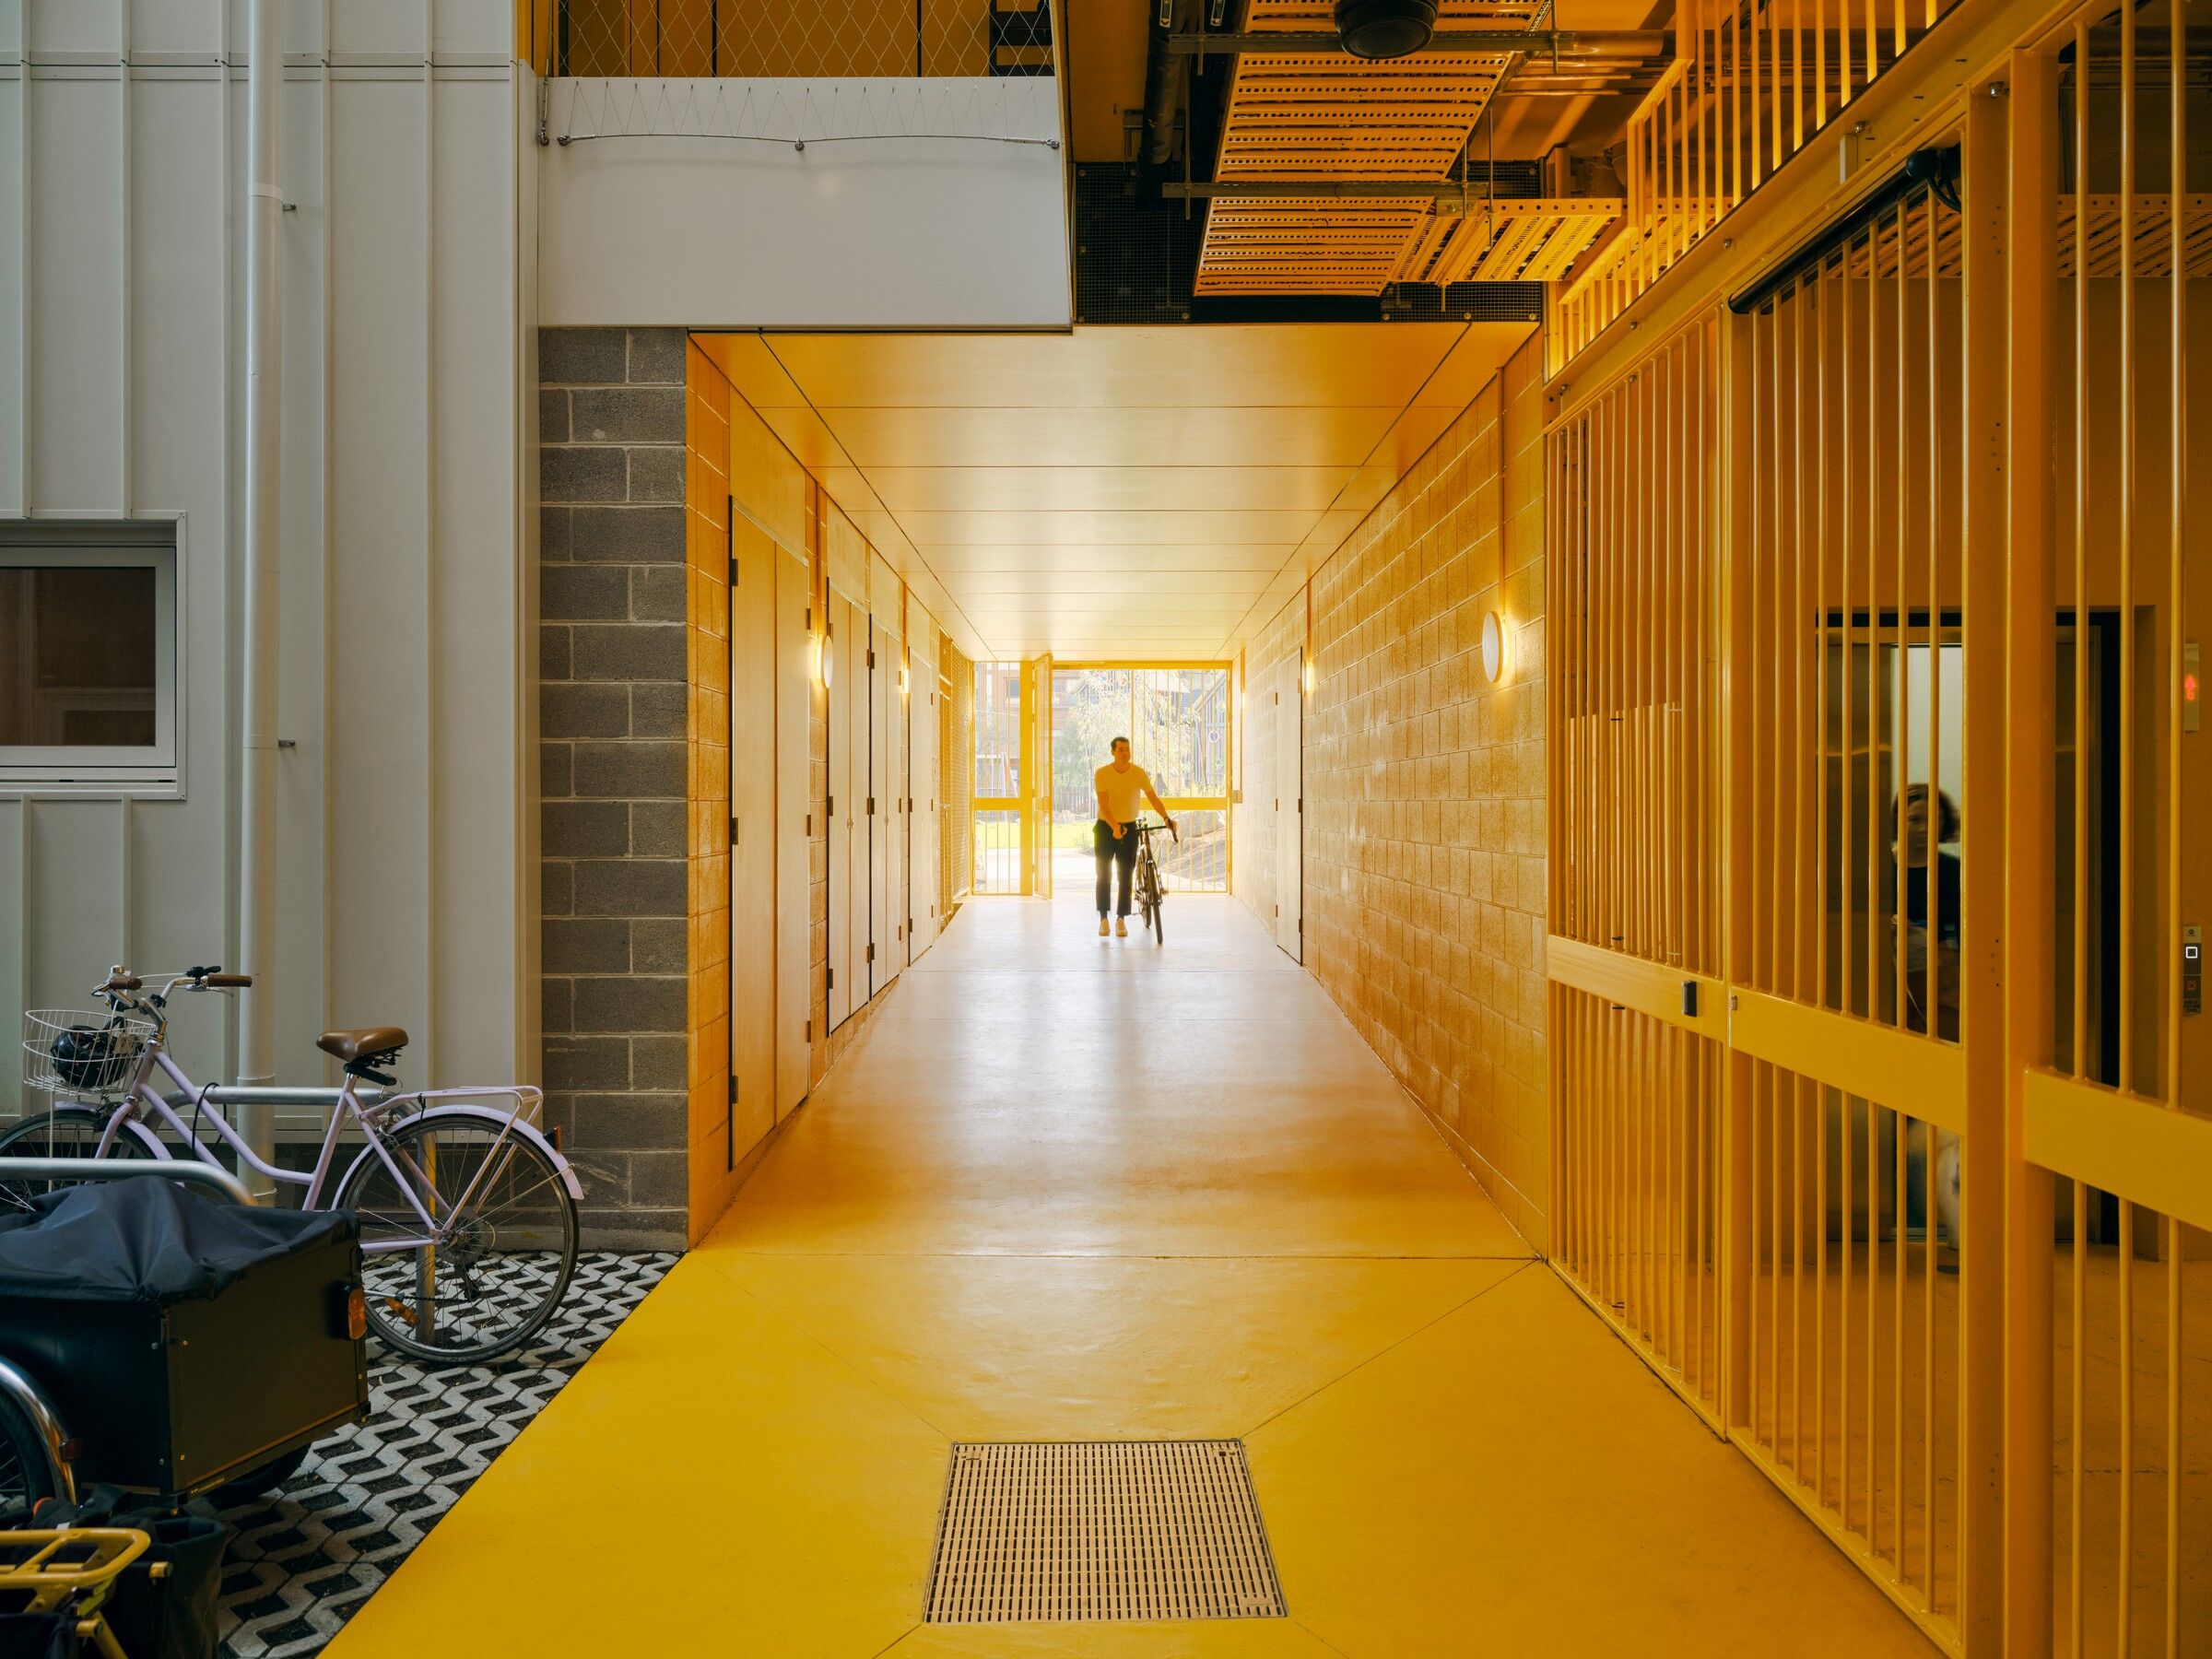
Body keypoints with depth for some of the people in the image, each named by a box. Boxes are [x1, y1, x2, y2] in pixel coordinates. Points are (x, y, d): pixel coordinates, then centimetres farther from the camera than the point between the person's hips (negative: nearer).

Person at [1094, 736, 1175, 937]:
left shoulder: (1139, 773, -8)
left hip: (1129, 827, 1)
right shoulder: (1103, 773, -13)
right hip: (1105, 827, -1)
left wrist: (1167, 818, -27)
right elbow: (1103, 806, -21)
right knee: (1104, 875, -1)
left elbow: (1153, 798, -12)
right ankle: (1103, 919, 7)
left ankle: (1121, 919, 7)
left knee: (1126, 876, 0)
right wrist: (1115, 827, -36)